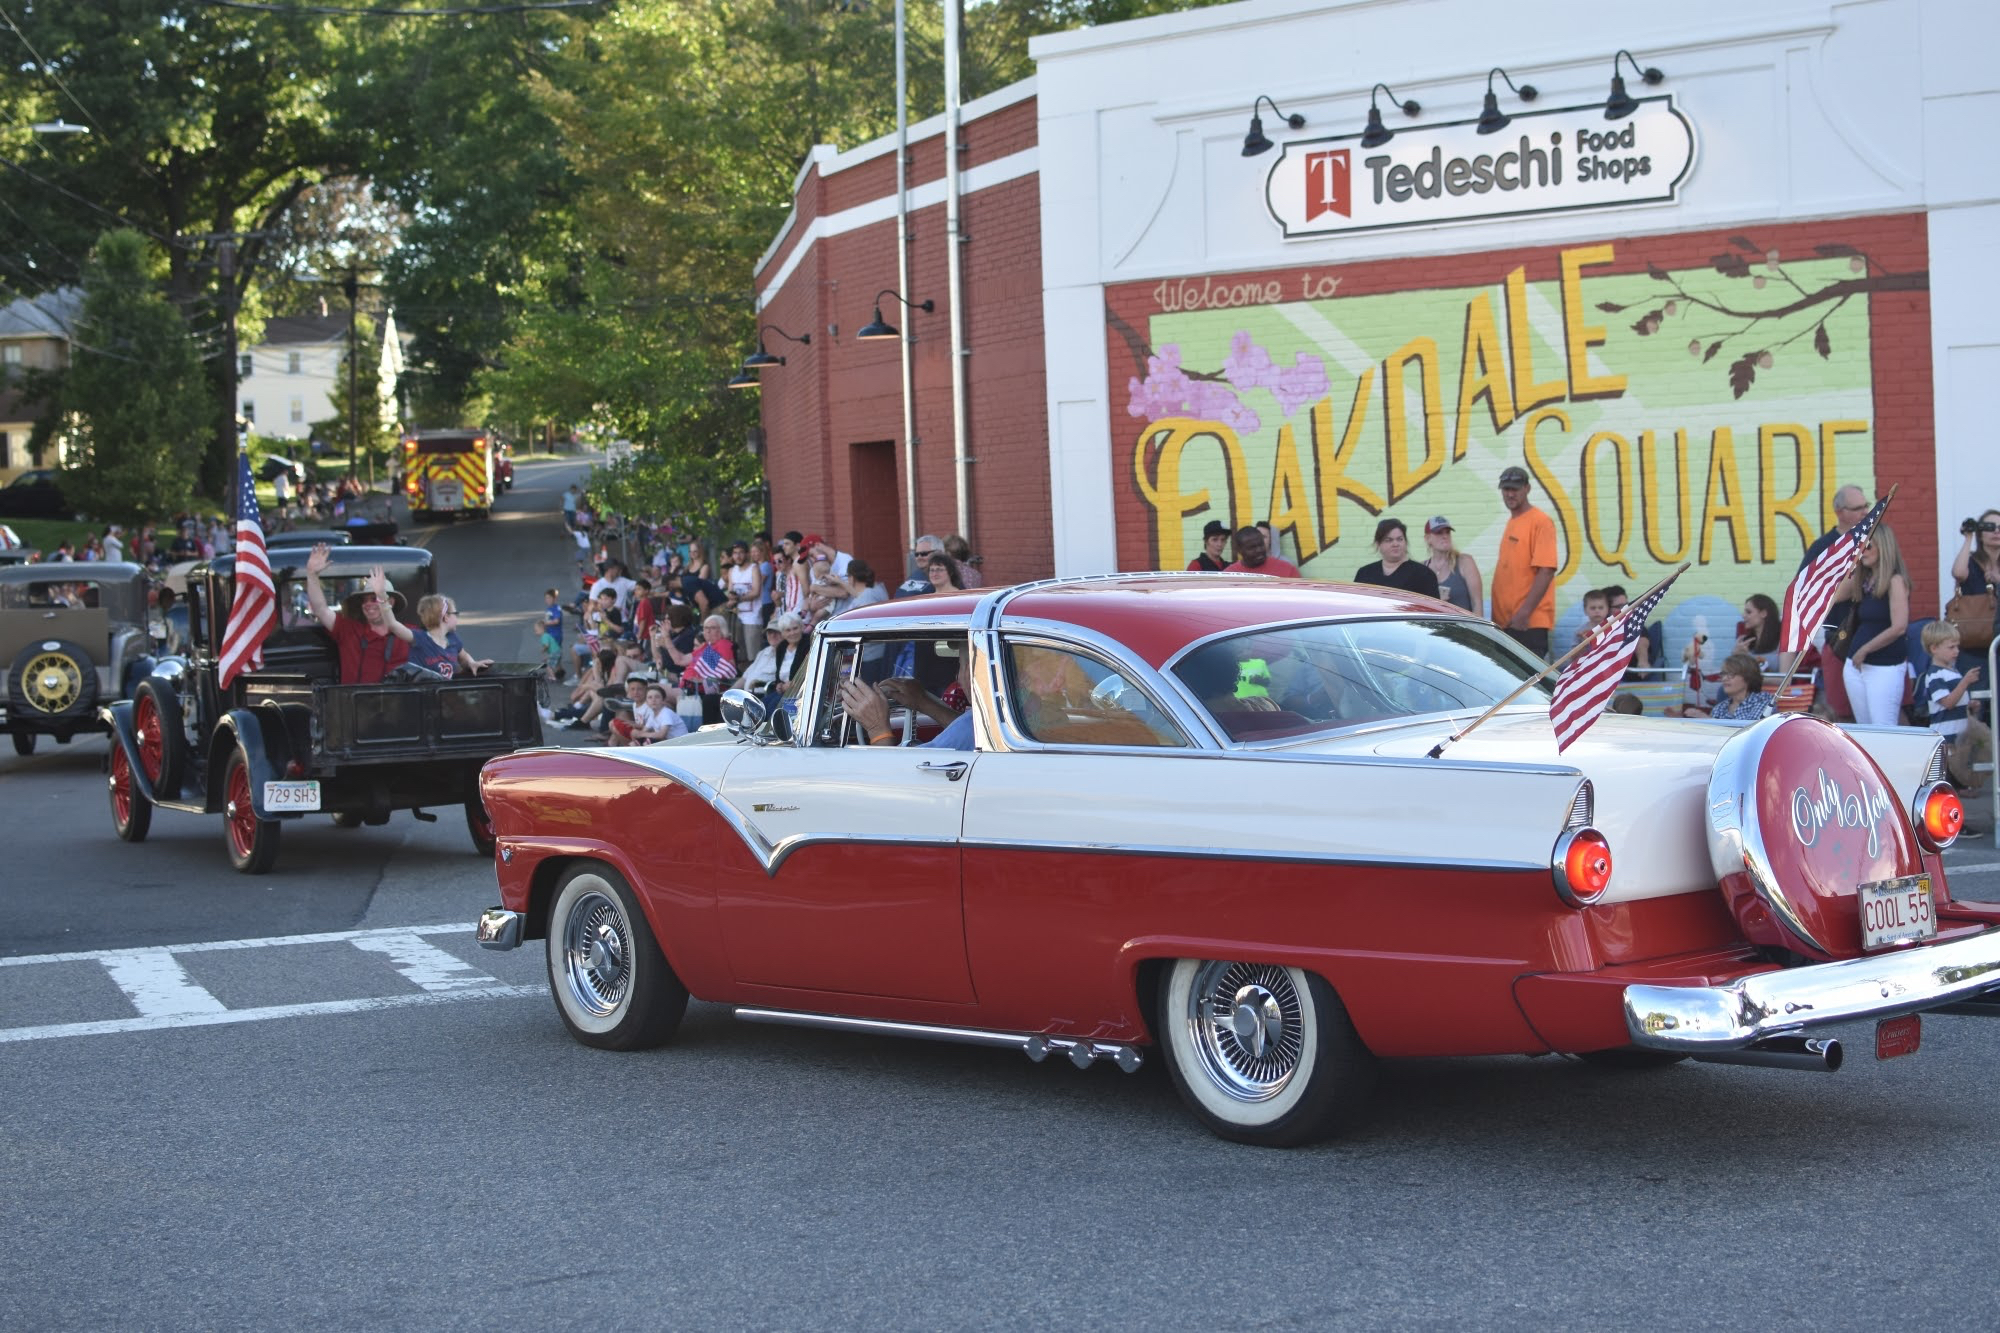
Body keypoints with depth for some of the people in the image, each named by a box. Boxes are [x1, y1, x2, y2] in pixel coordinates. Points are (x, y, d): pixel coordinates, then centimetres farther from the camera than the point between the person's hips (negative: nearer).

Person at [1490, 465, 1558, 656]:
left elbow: (1546, 570, -16)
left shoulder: (1540, 521, -7)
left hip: (1529, 623, -8)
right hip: (1505, 622, 8)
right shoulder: (1511, 522, 18)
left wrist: (1525, 612, -21)